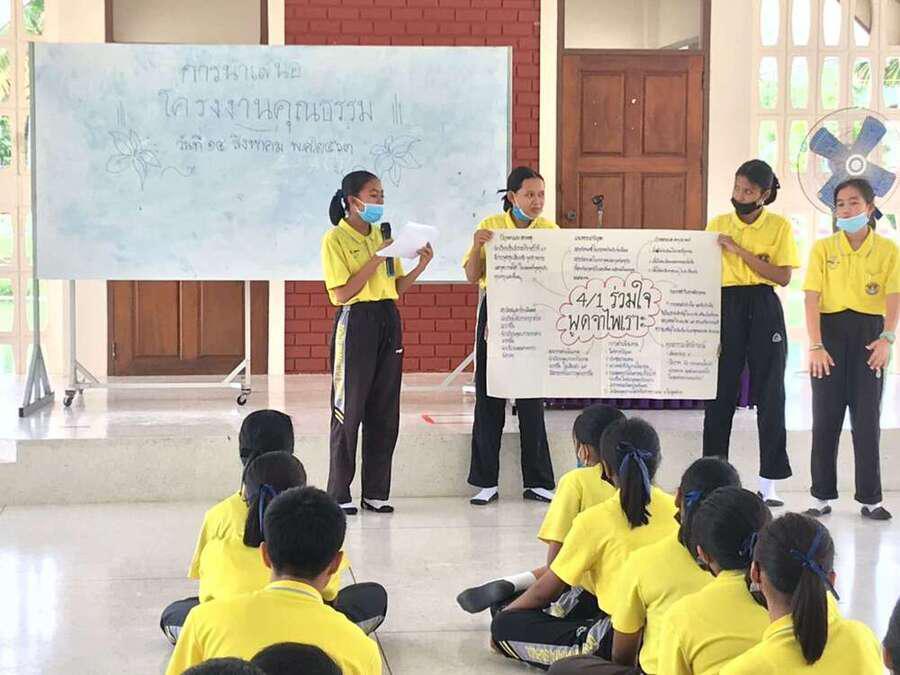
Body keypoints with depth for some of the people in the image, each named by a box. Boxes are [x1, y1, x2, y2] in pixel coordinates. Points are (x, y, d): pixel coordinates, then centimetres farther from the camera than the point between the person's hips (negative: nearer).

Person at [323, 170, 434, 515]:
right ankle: (338, 494, 7)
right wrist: (376, 259, -18)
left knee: (385, 412, 7)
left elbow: (397, 288, 13)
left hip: (388, 322, 6)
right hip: (355, 323, -6)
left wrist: (421, 265, -2)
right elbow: (343, 293, -14)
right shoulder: (335, 239, -6)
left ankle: (376, 492, 14)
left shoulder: (382, 236, 13)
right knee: (349, 411, -2)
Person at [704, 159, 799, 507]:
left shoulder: (779, 227, 1)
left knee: (769, 394, 1)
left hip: (764, 310, -1)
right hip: (725, 308, 1)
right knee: (721, 393, 2)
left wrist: (739, 251, -13)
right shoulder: (717, 225, 6)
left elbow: (783, 277, -8)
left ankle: (768, 484, 6)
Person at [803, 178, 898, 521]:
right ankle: (822, 496, 11)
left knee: (867, 417, 3)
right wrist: (815, 345, -14)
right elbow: (812, 298, -5)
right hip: (830, 329, 0)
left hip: (869, 333, 0)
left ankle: (870, 498, 10)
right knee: (825, 415, 3)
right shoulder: (823, 248, 2)